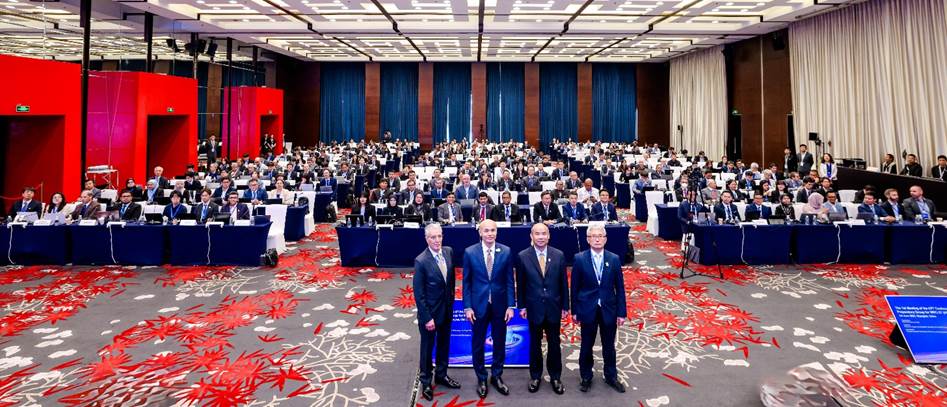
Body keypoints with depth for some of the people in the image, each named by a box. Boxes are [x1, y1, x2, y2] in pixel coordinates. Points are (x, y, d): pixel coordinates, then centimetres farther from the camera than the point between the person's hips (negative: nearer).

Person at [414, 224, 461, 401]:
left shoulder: (449, 251, -6)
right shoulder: (421, 261, -23)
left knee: (444, 345, 22)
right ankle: (426, 382, 33)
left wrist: (451, 299, 10)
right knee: (427, 348, 14)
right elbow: (418, 294, -19)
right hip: (430, 313, -5)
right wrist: (427, 318, -17)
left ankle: (441, 375, 42)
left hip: (447, 309, 5)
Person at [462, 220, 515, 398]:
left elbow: (509, 281, -1)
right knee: (478, 344, 11)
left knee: (499, 343, 13)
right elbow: (466, 282, -2)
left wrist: (511, 305, -4)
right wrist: (467, 307, -6)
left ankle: (496, 376, 33)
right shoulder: (470, 252, -7)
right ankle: (481, 378, 30)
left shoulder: (506, 251, -4)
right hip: (479, 305, -1)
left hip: (500, 305, 1)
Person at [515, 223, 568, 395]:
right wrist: (522, 306, 0)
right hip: (534, 308, -1)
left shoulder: (559, 255, -4)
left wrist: (565, 306, 3)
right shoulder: (522, 257, -7)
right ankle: (535, 376, 29)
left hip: (554, 307, 1)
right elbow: (520, 284, 0)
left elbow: (563, 283, 2)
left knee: (554, 343, 12)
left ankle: (555, 377, 28)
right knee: (535, 344, 12)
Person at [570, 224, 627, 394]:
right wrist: (574, 311, -2)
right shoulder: (579, 259, -7)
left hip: (609, 309, 1)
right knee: (586, 346, 13)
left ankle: (611, 376, 35)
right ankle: (586, 377, 31)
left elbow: (620, 287, 0)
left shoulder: (614, 259, -3)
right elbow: (575, 287, -3)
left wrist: (621, 312, -2)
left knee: (609, 346, 15)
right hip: (588, 309, -1)